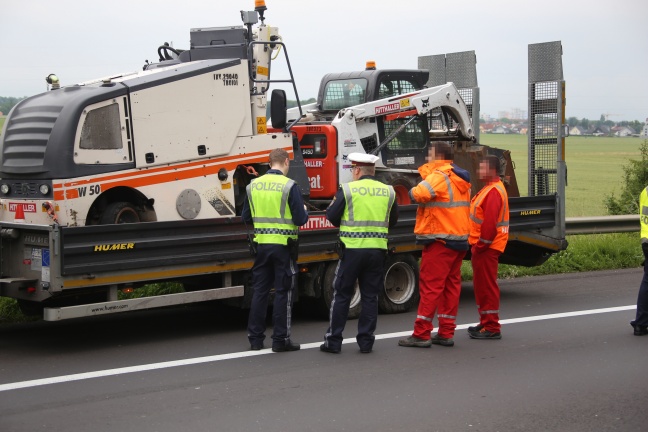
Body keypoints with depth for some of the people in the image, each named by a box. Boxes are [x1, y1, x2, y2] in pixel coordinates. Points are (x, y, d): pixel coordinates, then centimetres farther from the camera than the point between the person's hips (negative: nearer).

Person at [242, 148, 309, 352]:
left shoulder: (253, 185, 3)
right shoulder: (290, 186, -12)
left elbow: (246, 218, 9)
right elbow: (300, 219, -13)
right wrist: (304, 211, 9)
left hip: (262, 244, 5)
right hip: (283, 245, -4)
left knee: (259, 291, 12)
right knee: (283, 292, 4)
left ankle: (255, 339, 16)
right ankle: (280, 339, 6)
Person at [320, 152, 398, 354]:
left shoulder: (347, 189, -7)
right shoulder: (388, 191, 5)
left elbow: (332, 216, -4)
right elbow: (393, 221, 15)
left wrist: (333, 203, 16)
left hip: (352, 249, -3)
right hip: (377, 250, 3)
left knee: (341, 295, 5)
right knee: (370, 296, 10)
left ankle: (333, 341, 8)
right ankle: (366, 341, 12)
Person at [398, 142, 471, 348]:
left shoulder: (439, 176, -13)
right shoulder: (461, 180, 17)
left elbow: (419, 194, -28)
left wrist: (413, 191, -7)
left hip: (440, 240, -9)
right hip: (460, 239, 9)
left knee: (430, 285, -6)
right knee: (451, 285, 10)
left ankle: (422, 334, -4)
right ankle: (446, 333, 14)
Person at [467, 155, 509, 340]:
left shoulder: (493, 192, -18)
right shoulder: (490, 188, 17)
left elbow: (490, 223, -24)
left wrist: (481, 245, -18)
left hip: (486, 247, -11)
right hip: (484, 246, 11)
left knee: (487, 286, -6)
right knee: (482, 285, 17)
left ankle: (491, 328, -2)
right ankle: (486, 323, 26)